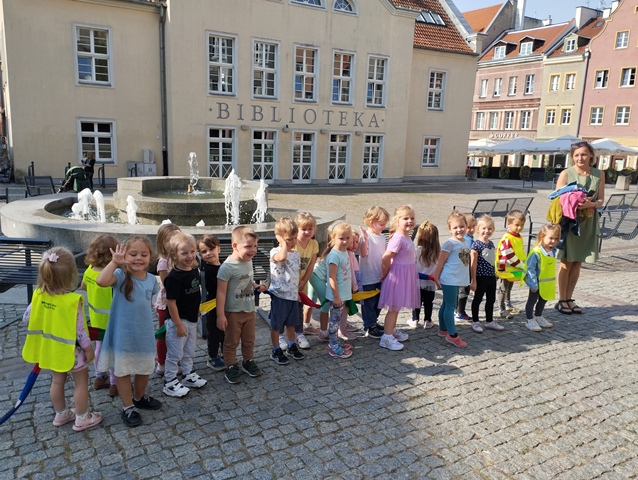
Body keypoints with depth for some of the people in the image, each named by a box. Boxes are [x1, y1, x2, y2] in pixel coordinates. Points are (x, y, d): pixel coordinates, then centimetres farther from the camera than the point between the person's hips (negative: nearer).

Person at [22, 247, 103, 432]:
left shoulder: (39, 295, -13)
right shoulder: (73, 301, -30)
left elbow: (27, 317, 2)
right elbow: (79, 330, -23)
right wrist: (88, 348, -9)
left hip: (51, 348, 6)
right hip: (71, 349, -6)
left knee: (57, 381, 24)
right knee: (81, 382, 13)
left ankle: (61, 414, 41)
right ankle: (82, 419, 25)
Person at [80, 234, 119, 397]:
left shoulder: (89, 270, -7)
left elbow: (83, 287, 13)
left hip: (95, 319, 7)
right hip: (110, 321, -7)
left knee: (99, 348, 23)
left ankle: (99, 378, 39)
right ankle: (114, 384, 22)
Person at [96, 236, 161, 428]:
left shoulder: (151, 279, -2)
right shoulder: (121, 275, -17)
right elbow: (101, 281, -38)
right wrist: (115, 262, -38)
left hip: (144, 334, 5)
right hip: (123, 335, -4)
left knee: (145, 369, 20)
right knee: (123, 371, 12)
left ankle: (140, 398, 45)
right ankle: (128, 407, 29)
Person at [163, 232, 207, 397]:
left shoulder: (195, 270, -1)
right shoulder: (174, 277, -25)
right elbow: (171, 302, -23)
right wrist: (178, 325, -20)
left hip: (192, 320, 8)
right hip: (178, 321, -8)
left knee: (189, 351, 23)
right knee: (175, 354, 7)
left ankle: (188, 375, 40)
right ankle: (169, 383, 22)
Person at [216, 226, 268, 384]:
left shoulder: (249, 261, 0)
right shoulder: (227, 267, -24)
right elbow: (221, 292, -22)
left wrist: (257, 286, 4)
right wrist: (220, 315, -22)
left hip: (250, 310, 7)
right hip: (233, 312, -7)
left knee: (249, 340, 21)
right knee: (231, 342, 10)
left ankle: (248, 362, 39)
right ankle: (231, 367, 25)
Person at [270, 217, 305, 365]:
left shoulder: (297, 254, 6)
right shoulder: (275, 252, -17)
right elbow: (282, 257, -43)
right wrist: (284, 243, -26)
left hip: (293, 295, 6)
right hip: (279, 296, -6)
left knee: (291, 323, 21)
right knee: (276, 325, 8)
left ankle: (292, 346, 38)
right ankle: (276, 351, 22)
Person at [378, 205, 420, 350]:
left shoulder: (407, 238, 9)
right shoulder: (398, 238, -21)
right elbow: (385, 258, -25)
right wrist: (385, 274, -12)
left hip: (406, 276, 9)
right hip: (397, 276, -9)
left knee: (397, 307, 20)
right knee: (394, 308, -2)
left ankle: (392, 330, 35)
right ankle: (386, 338, 5)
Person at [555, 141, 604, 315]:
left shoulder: (599, 175, 4)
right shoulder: (566, 174, -6)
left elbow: (601, 200, 3)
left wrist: (590, 204, -18)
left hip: (588, 223, 4)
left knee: (577, 263, 10)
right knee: (566, 262, 1)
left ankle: (569, 299, 21)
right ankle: (561, 300, 11)